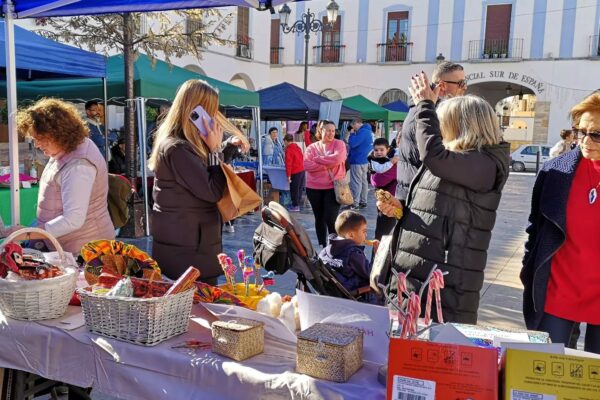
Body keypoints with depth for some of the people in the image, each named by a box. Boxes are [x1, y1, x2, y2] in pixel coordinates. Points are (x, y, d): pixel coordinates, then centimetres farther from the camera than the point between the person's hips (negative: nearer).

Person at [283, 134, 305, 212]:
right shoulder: (297, 147, 12)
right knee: (299, 188, 15)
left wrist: (288, 175, -14)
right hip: (302, 170, 8)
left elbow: (288, 163, -15)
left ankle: (295, 206, 6)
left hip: (295, 172, -8)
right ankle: (297, 204, 24)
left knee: (294, 189, 1)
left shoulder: (288, 150, -12)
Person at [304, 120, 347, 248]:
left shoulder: (339, 144, 1)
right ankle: (322, 246, 24)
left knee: (331, 219, -9)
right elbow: (307, 165, -9)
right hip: (314, 188, 3)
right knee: (319, 218, 12)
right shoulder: (312, 147, 6)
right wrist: (326, 166, -15)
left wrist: (317, 159, -8)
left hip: (333, 187, -3)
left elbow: (337, 159, -18)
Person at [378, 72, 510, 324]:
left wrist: (425, 105, -16)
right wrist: (400, 208, 5)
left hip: (446, 283, -9)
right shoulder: (454, 159, 17)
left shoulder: (485, 165, -12)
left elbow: (434, 155, -30)